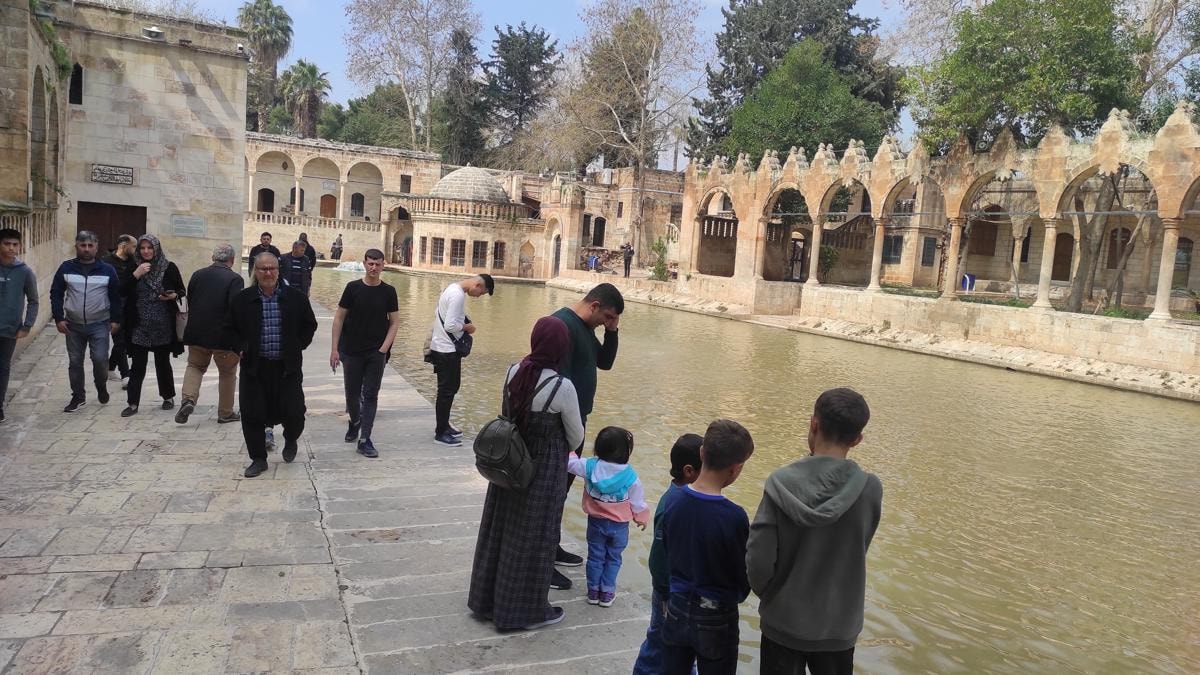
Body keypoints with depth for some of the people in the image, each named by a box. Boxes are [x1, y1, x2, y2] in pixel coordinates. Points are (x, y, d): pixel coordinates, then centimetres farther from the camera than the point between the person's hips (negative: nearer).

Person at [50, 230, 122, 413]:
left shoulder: (107, 270, -1)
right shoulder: (66, 268, 1)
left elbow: (115, 296, 3)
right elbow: (56, 294, 4)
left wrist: (115, 319, -3)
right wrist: (59, 318, -4)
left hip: (99, 324, -2)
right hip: (73, 325, 2)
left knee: (100, 359, -9)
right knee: (75, 362, 8)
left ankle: (101, 387, 19)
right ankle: (78, 397, 20)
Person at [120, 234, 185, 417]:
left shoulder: (169, 268, -1)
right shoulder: (134, 268, 5)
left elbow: (182, 290, 5)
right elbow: (123, 292, -1)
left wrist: (173, 295, -16)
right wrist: (136, 275, -13)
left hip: (163, 325, -1)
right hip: (139, 325, 1)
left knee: (163, 362, 11)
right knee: (138, 365, 0)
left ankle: (168, 397, 27)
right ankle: (132, 403, 4)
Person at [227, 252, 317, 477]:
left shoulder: (296, 298, 1)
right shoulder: (242, 299, 2)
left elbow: (309, 325, 12)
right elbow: (230, 328, 12)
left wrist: (298, 347, 3)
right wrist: (242, 348, -1)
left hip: (287, 367, 0)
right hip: (254, 367, 1)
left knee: (294, 413, -2)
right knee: (252, 415, 1)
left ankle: (291, 440, 32)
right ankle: (258, 459, 17)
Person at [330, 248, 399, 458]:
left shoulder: (388, 291, -1)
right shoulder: (353, 288, -3)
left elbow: (395, 322, 2)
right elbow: (339, 318, 0)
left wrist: (384, 349, -8)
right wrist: (335, 349, -4)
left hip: (376, 353, 0)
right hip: (351, 351, 1)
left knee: (371, 395, 0)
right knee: (352, 393, 12)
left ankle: (365, 439, 3)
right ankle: (354, 422, 40)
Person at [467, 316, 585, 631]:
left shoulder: (513, 373, -7)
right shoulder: (562, 387, -22)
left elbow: (509, 415, 7)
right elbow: (576, 435, -8)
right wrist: (563, 450, 15)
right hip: (543, 471, -6)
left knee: (501, 529, 19)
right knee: (533, 537, 9)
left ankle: (487, 598, 36)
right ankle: (527, 609, 26)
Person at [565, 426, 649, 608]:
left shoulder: (589, 467, -17)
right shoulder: (630, 476, -19)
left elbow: (570, 463, -5)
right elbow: (637, 501, -7)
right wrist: (641, 518, 10)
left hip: (596, 522, 1)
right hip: (619, 525, -1)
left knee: (595, 556, 18)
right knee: (613, 558, 17)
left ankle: (593, 591, 25)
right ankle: (607, 593, 22)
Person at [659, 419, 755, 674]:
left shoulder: (674, 503, -9)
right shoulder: (733, 517, -24)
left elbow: (667, 555, 4)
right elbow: (746, 575, -11)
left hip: (677, 608, 5)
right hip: (716, 617, -4)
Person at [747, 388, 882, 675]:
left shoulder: (781, 482, -19)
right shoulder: (871, 488, -14)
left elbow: (758, 561, -15)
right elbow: (856, 550, -2)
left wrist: (770, 596, 5)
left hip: (783, 623, -1)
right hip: (838, 628, 1)